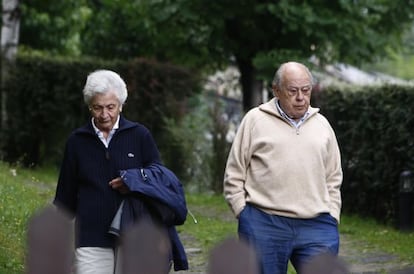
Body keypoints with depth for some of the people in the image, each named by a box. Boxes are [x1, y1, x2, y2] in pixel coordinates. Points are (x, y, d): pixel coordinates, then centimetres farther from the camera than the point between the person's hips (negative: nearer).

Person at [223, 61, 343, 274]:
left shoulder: (322, 125, 14)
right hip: (264, 227, -2)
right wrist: (244, 214, -2)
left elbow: (333, 179, 19)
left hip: (316, 227, 3)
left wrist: (332, 219, 10)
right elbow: (234, 175, 5)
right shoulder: (255, 120, 3)